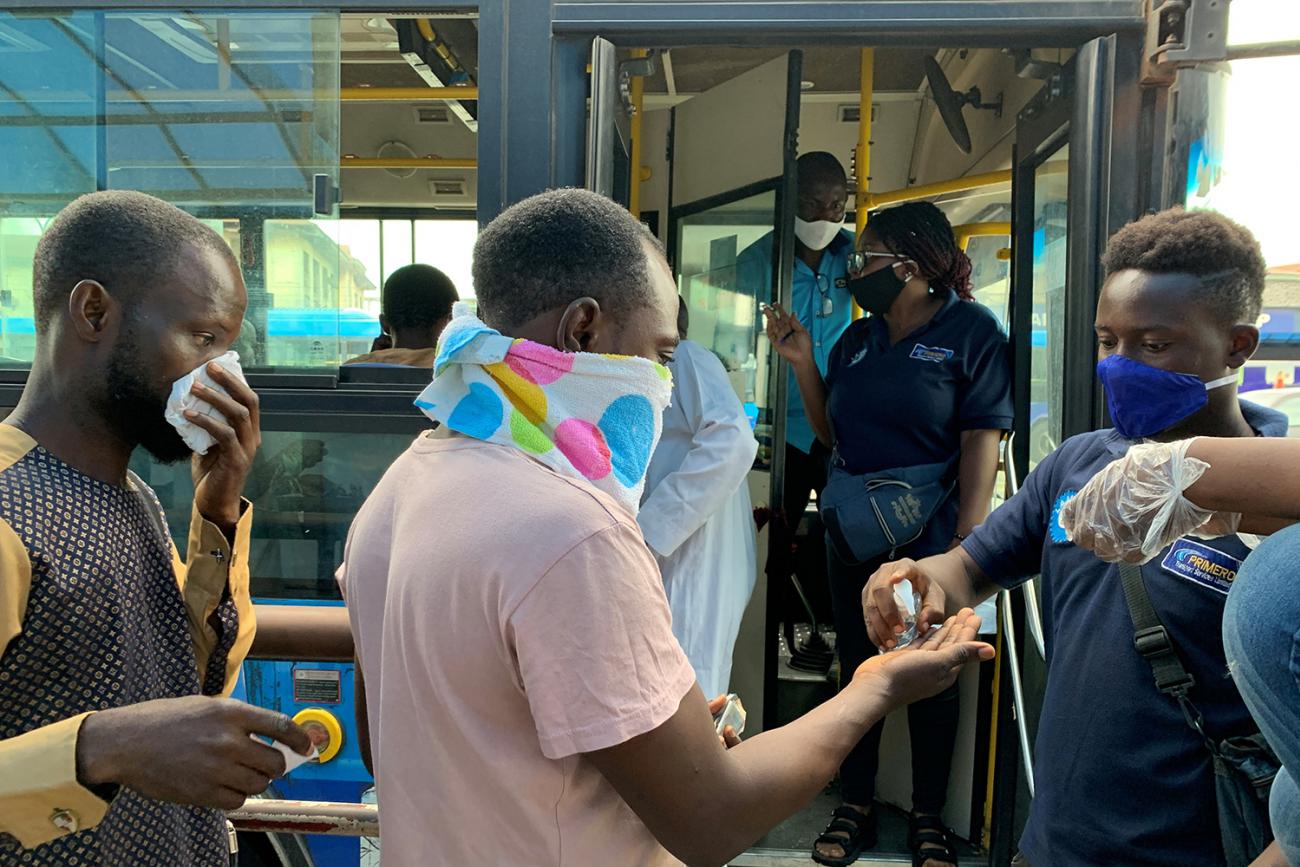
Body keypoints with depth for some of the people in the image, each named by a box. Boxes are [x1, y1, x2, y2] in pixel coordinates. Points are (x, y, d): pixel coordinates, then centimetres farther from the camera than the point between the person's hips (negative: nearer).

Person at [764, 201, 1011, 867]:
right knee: (856, 670, 13)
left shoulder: (971, 330, -8)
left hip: (929, 539, -5)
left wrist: (966, 545, -20)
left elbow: (982, 438, -14)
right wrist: (802, 362, 0)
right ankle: (855, 807, 29)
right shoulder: (857, 340, 9)